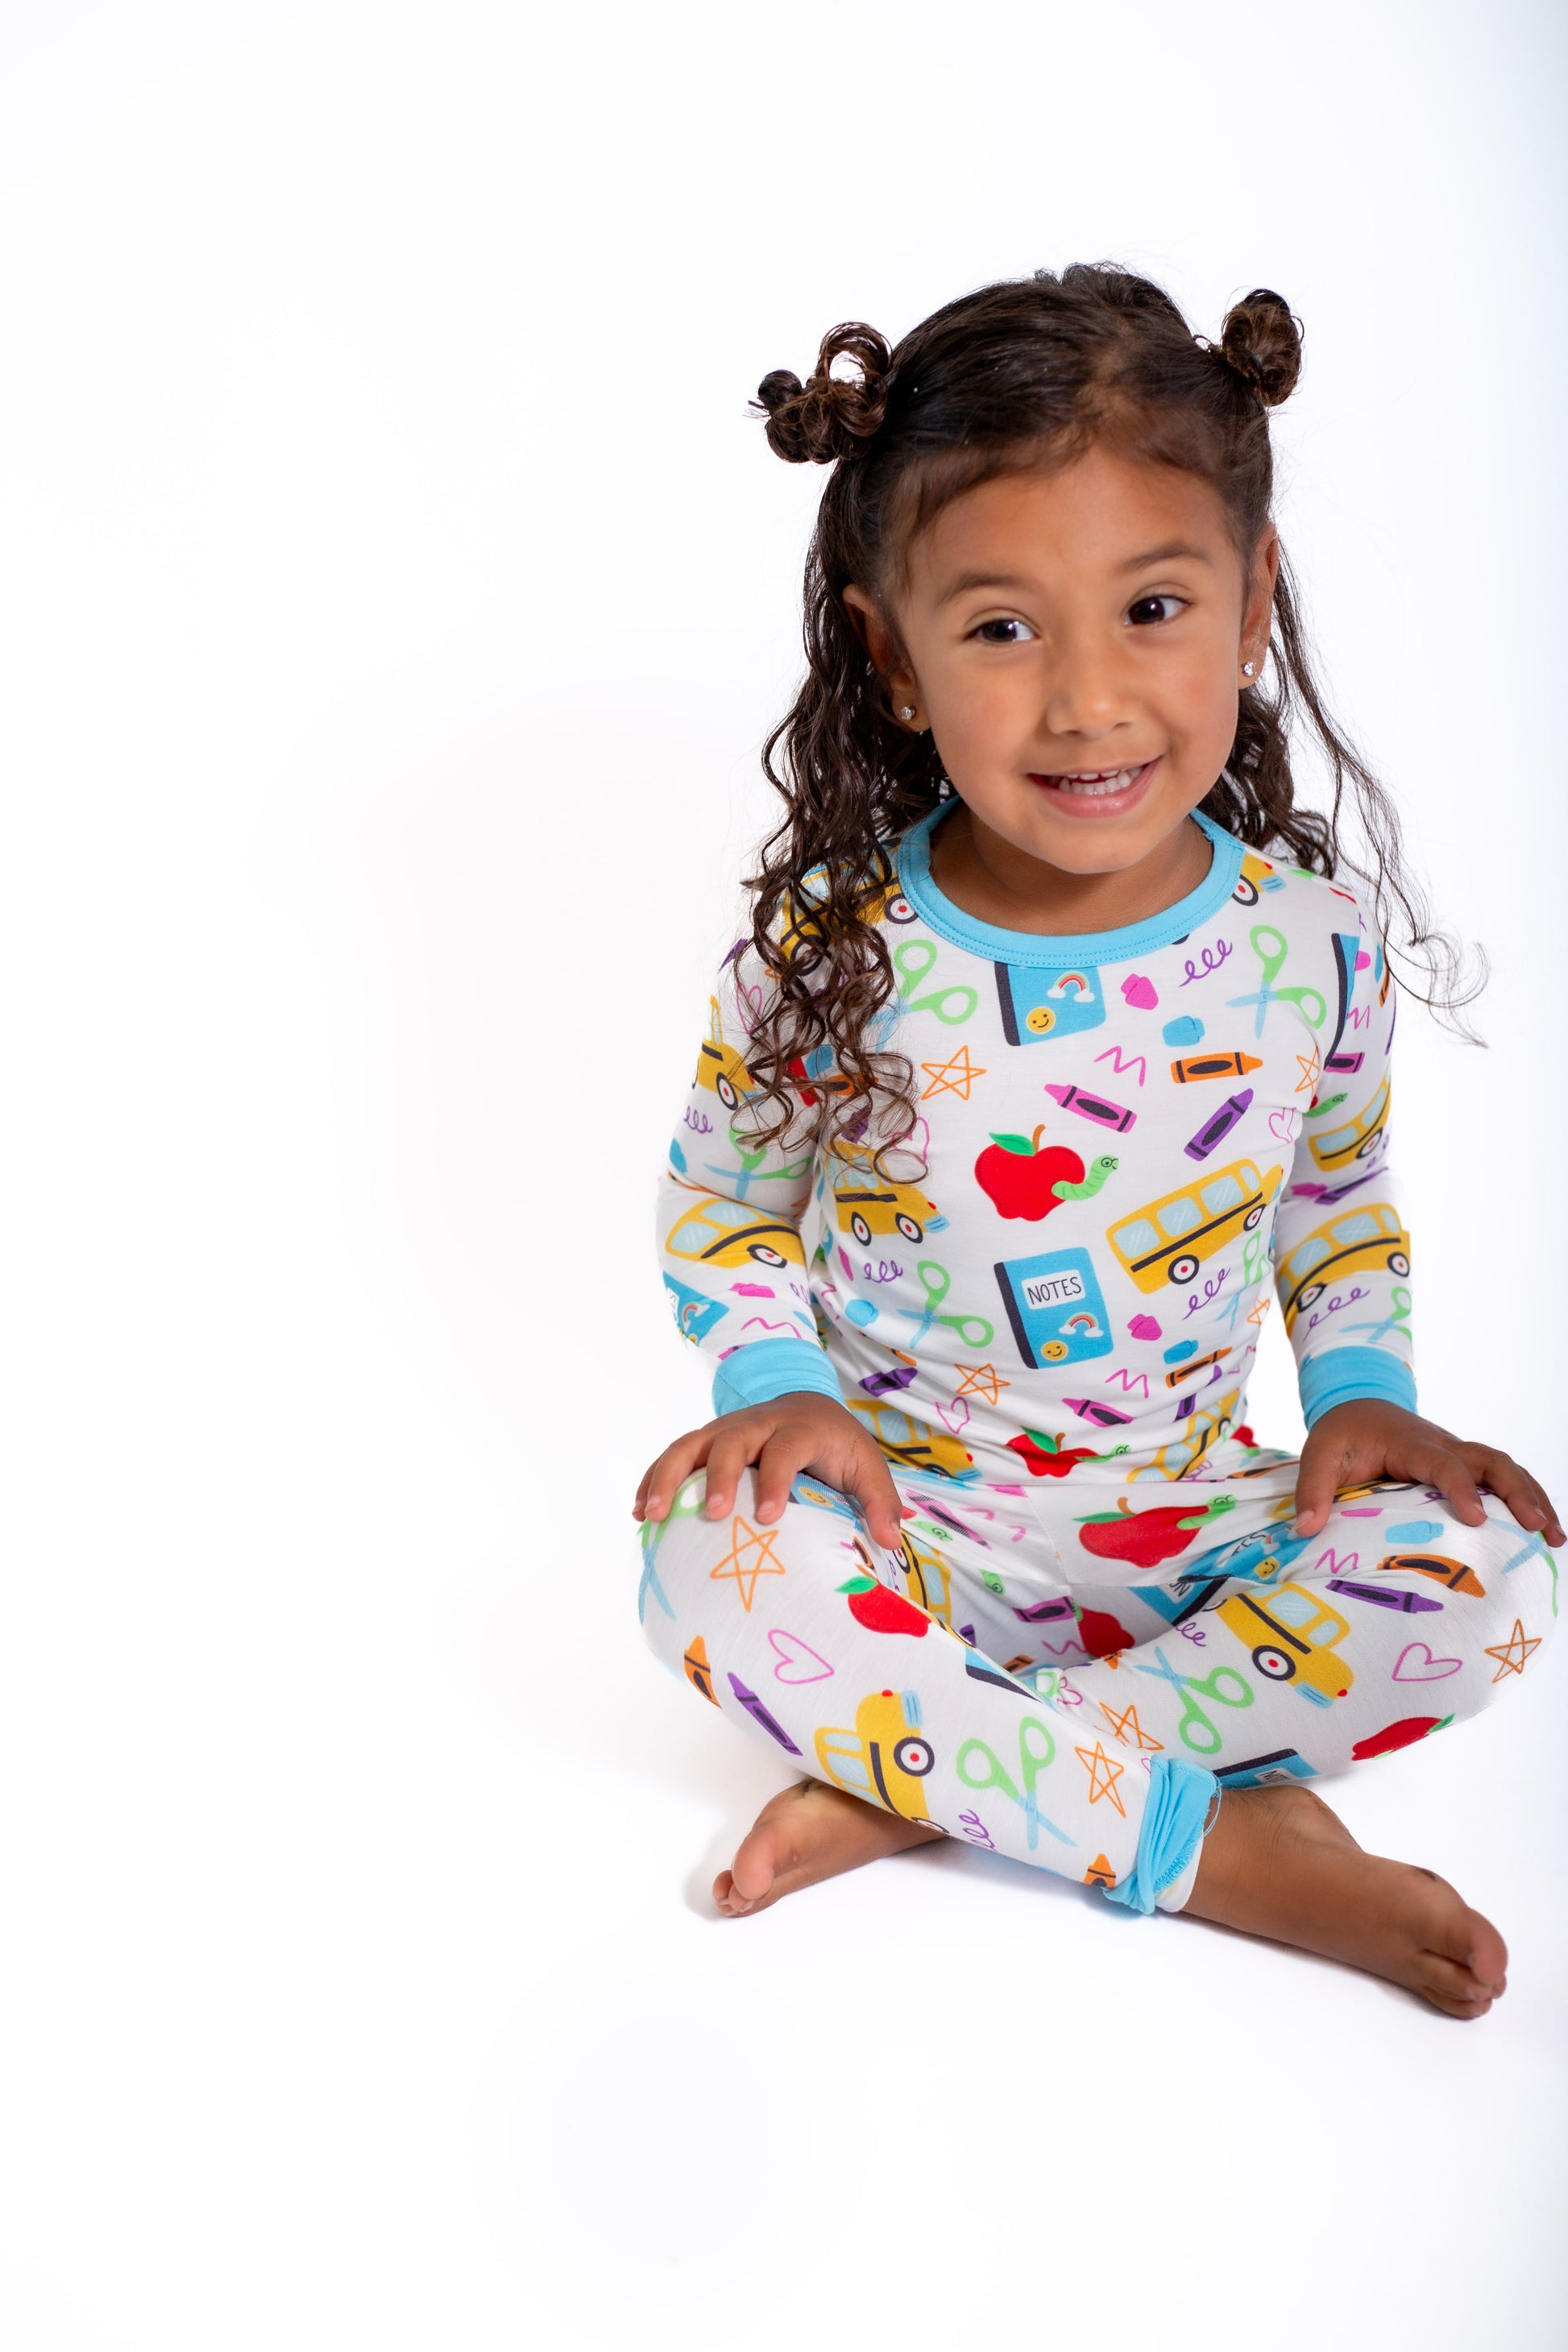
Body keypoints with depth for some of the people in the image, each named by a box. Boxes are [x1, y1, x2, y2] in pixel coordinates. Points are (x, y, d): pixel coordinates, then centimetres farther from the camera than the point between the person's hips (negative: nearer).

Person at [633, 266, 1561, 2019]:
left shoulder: (1308, 946, -9)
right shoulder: (827, 954, -14)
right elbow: (721, 1202, 1)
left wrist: (1360, 1388, -5)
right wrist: (779, 1382, -15)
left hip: (1196, 1516, 2)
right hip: (910, 1518, -1)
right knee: (710, 1561, -31)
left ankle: (922, 1780, -21)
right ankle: (1220, 1843, -23)